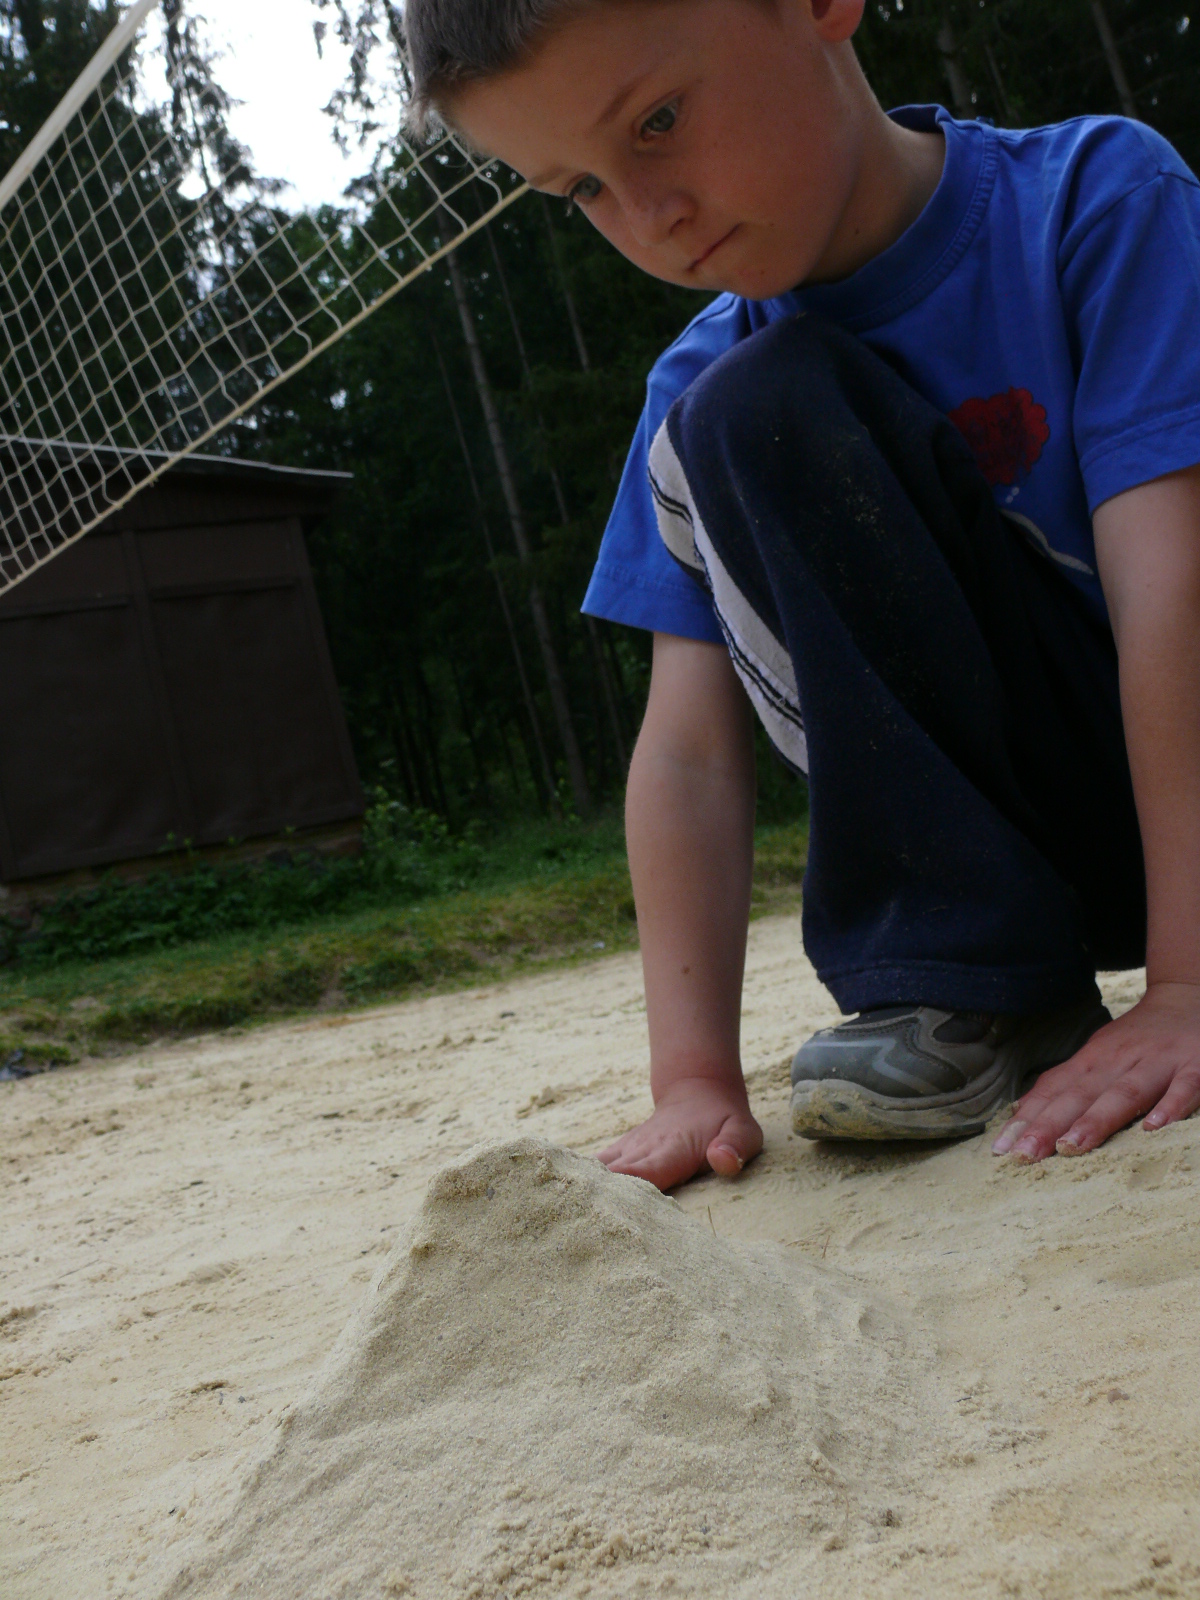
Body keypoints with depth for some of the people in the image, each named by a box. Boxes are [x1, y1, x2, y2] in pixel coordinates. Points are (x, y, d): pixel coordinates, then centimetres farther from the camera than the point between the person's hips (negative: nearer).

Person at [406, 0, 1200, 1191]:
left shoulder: (1098, 201, -12)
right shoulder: (701, 397, -2)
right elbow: (690, 748, -8)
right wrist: (696, 1079, -17)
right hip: (1035, 853, 2)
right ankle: (978, 994, -15)